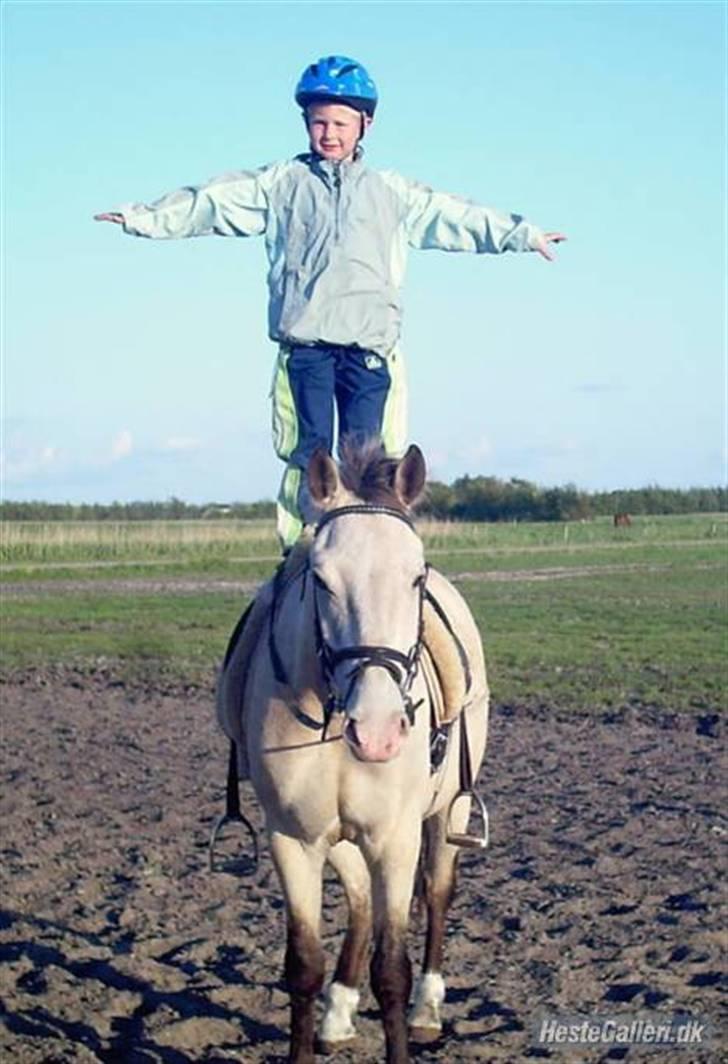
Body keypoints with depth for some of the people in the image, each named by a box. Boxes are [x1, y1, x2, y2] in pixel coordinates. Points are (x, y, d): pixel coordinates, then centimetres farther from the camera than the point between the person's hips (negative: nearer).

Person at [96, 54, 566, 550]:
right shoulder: (281, 184, 14)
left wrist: (521, 234, 22)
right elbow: (210, 203, 9)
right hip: (304, 343, -1)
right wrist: (144, 217, 2)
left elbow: (456, 218, 22)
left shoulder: (391, 192, 18)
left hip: (369, 345, 1)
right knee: (308, 449, -7)